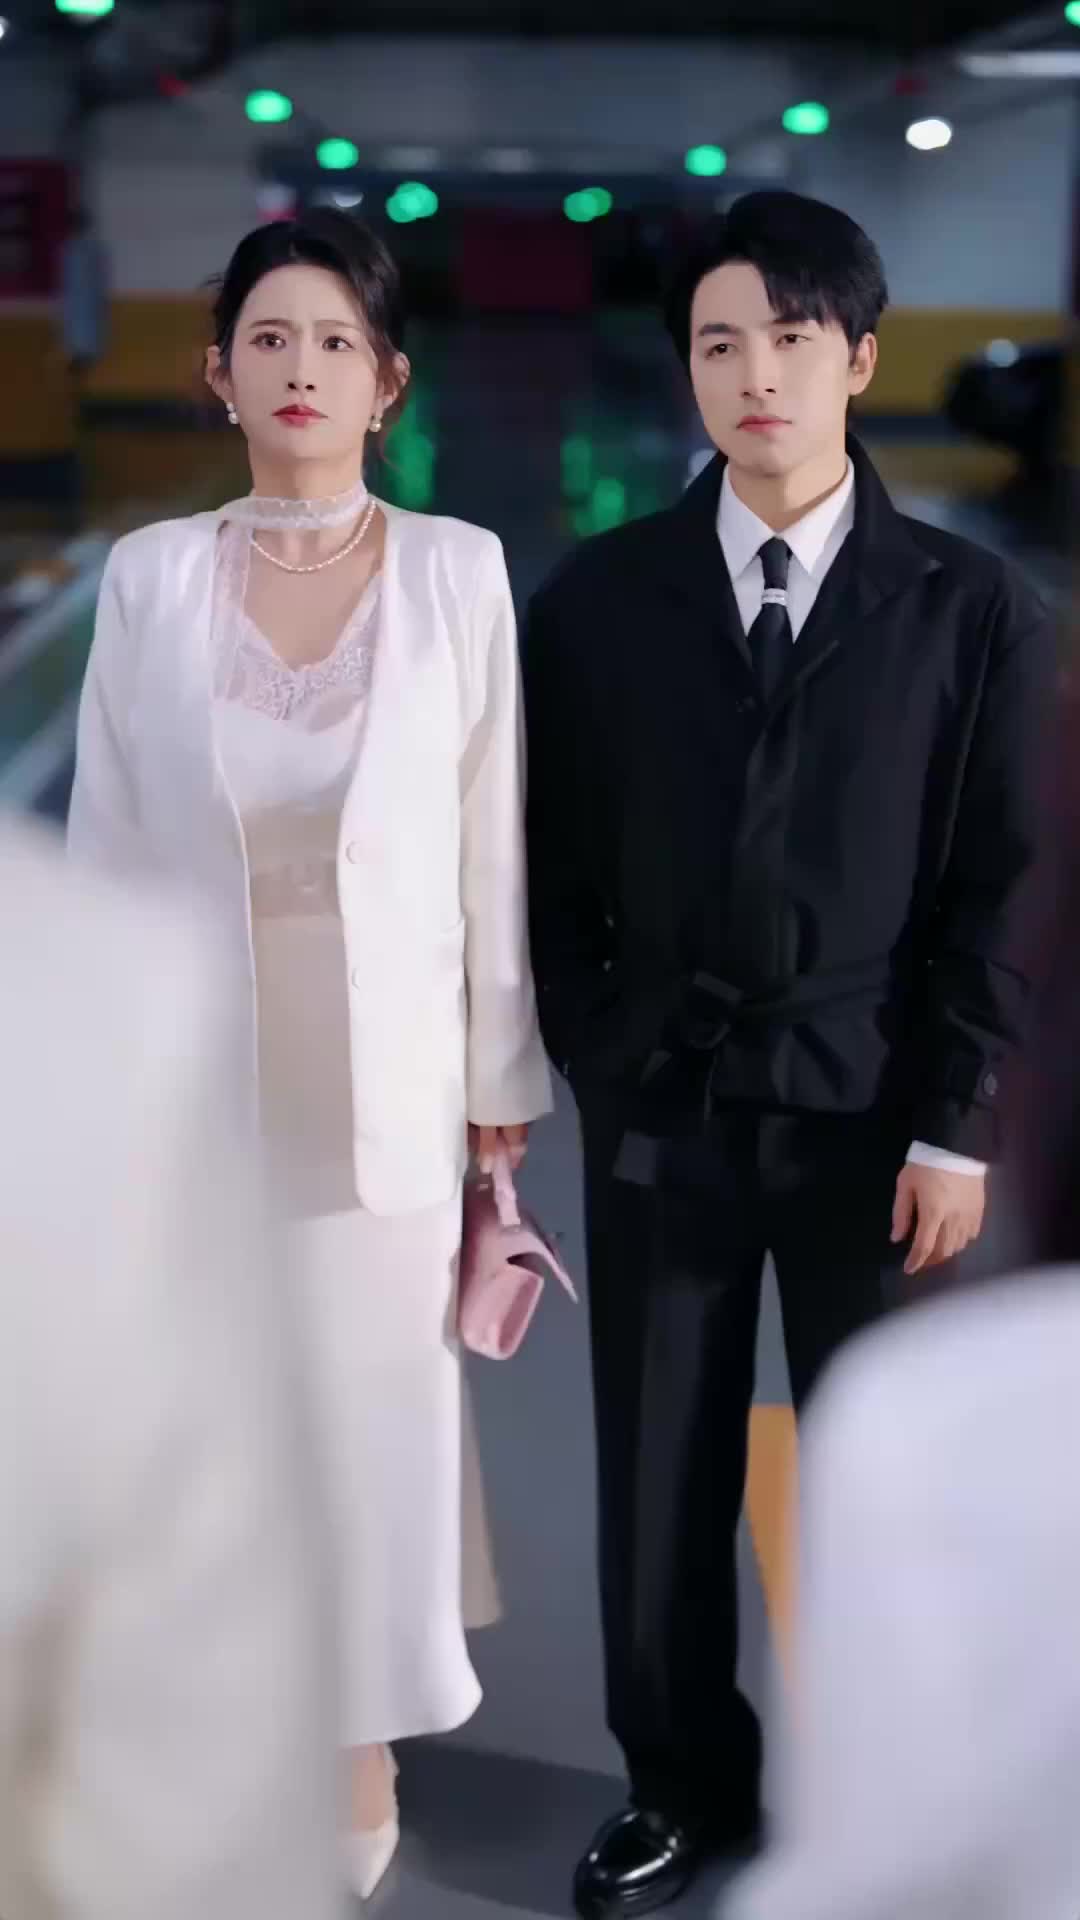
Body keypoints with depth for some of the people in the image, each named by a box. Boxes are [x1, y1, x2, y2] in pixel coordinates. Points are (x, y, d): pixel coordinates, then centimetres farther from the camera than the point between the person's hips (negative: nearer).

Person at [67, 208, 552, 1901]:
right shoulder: (150, 577, -2)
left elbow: (493, 851, -1)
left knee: (379, 1421, 9)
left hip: (388, 1096, -1)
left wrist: (501, 1105, 0)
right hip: (194, 1088, 1)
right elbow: (107, 848, 2)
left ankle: (362, 1734, 30)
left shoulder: (459, 572, -4)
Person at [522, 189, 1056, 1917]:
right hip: (660, 1109, 1)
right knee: (661, 1475, 10)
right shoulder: (600, 599, 0)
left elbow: (995, 892, -3)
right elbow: (555, 869, 5)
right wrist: (599, 1063, -1)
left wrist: (956, 1129, -6)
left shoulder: (974, 610, -3)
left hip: (869, 1116, -1)